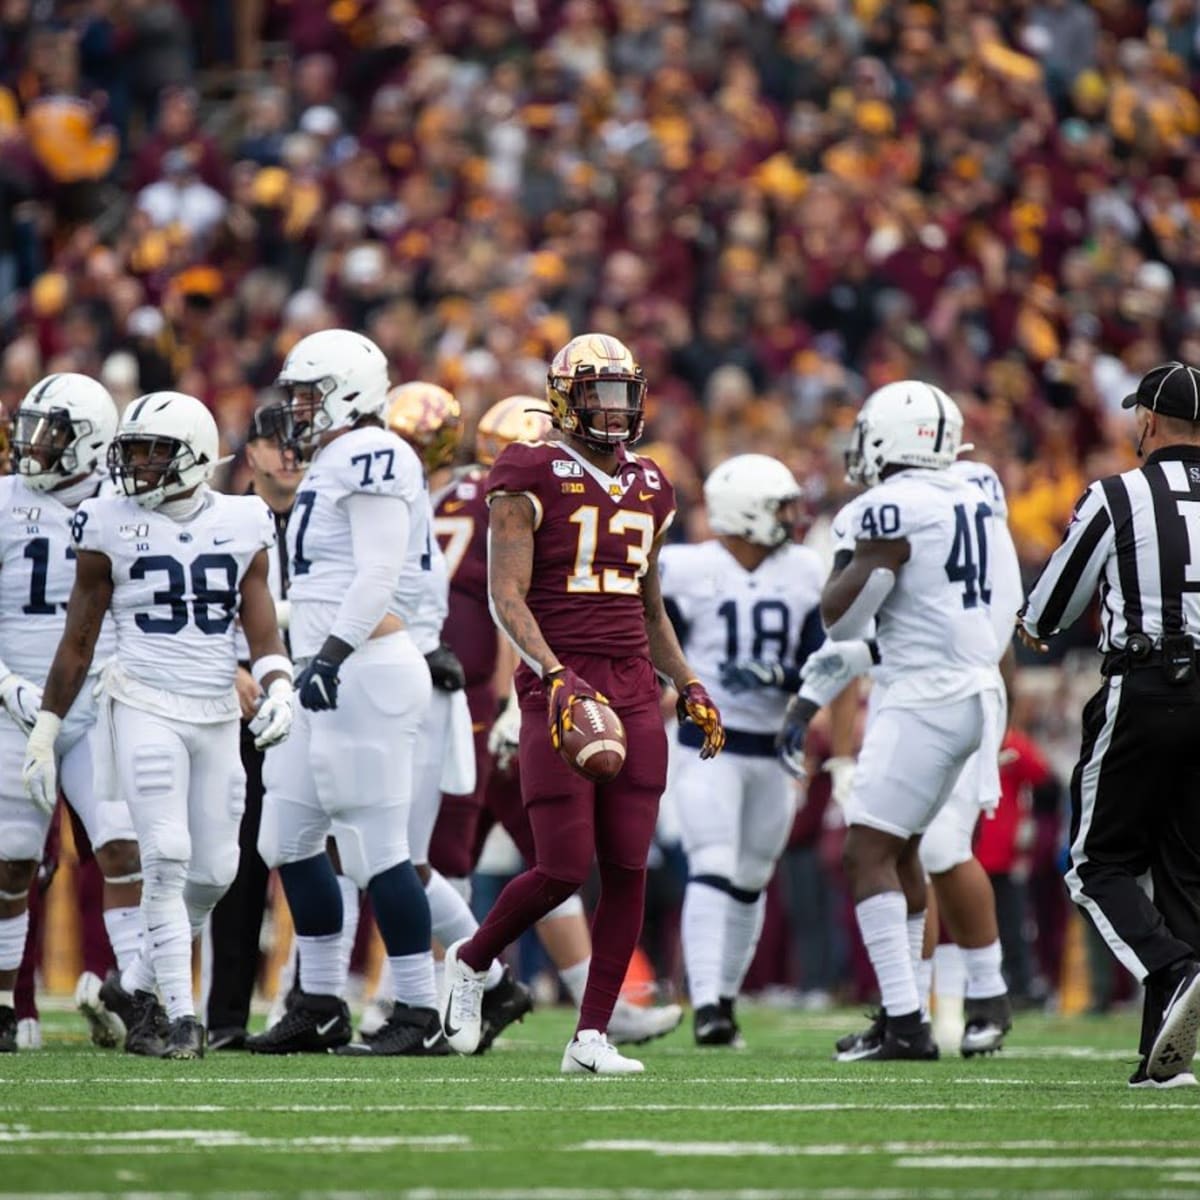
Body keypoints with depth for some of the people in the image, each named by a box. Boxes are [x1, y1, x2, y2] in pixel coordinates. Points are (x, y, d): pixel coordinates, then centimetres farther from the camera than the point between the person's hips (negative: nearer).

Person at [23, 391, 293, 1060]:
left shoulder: (242, 525, 5)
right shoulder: (111, 527, -1)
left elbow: (263, 627, 5)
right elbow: (79, 640, 5)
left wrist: (279, 689, -15)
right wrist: (45, 731, 4)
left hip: (218, 714, 3)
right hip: (146, 708, -3)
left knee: (215, 871, 3)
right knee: (167, 858, -14)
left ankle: (137, 985, 22)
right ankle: (181, 1016, -9)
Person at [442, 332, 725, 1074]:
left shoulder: (649, 490, 16)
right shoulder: (532, 481, -4)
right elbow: (506, 595, -10)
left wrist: (689, 685, 15)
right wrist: (554, 673, -23)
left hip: (634, 687, 6)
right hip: (563, 684, -6)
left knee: (627, 869, -1)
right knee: (564, 868, -9)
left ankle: (592, 1036, 4)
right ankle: (472, 963, 19)